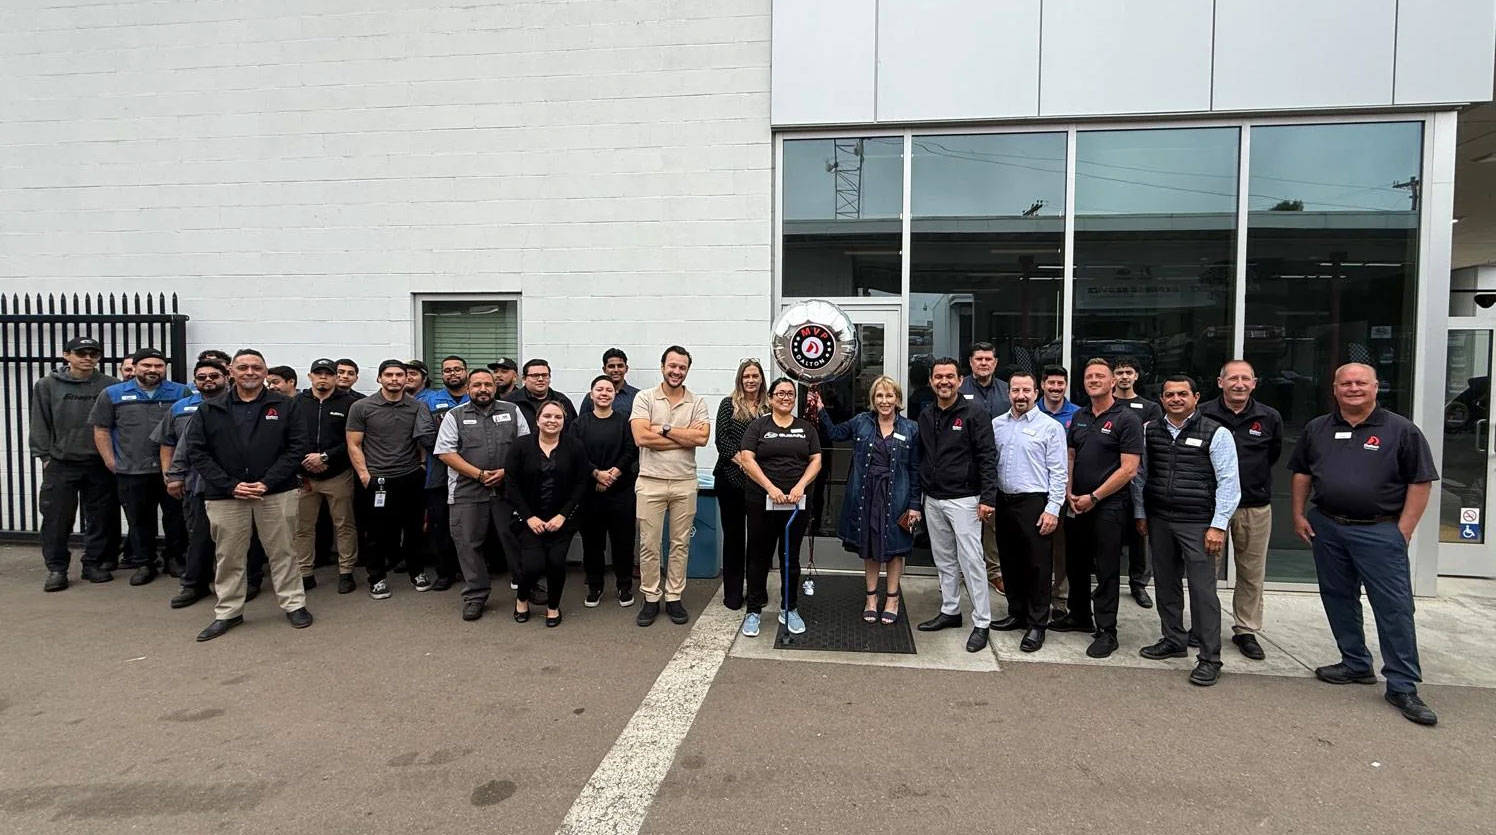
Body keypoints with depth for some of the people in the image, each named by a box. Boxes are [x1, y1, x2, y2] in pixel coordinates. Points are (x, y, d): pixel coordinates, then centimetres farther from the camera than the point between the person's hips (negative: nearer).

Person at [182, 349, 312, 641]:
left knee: (282, 551, 7)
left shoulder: (284, 406, 1)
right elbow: (196, 452, 1)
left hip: (276, 493, -1)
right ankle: (228, 613, 23)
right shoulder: (210, 410, 5)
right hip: (225, 495, 2)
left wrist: (267, 482, -13)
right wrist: (230, 485, -10)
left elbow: (296, 447, -4)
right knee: (228, 557, 10)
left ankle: (294, 604, 19)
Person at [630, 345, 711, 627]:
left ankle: (674, 598, 22)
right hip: (650, 481, -1)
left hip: (684, 482, 2)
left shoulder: (697, 402, 3)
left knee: (680, 544, 10)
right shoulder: (645, 398, -2)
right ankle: (651, 599, 18)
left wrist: (663, 429, -13)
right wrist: (685, 436, -12)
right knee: (649, 544, 5)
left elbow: (702, 437, -13)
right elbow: (641, 437, -16)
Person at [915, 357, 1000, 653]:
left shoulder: (974, 412, -8)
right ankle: (950, 611, 28)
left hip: (963, 500, -6)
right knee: (944, 560, 15)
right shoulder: (926, 416, 10)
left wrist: (987, 498, -18)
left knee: (971, 561, -5)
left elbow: (987, 458, -12)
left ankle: (981, 623, 4)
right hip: (933, 501, 6)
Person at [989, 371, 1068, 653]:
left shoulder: (1050, 426, -6)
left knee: (1037, 564, 0)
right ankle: (1016, 614, 29)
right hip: (1004, 501, 5)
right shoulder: (996, 424, 8)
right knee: (1010, 562, 14)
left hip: (1035, 503, -5)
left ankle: (1037, 624, 10)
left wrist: (1053, 509, -13)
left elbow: (1059, 472, -8)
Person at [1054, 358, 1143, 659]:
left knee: (1106, 569, -1)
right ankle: (1079, 616, 31)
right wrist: (1069, 493, 1)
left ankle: (1106, 631, 9)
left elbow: (1129, 469, -14)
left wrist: (1093, 497, -14)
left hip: (1109, 506, -6)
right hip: (1077, 505, 6)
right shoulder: (1079, 417, 11)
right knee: (1075, 563, 15)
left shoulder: (1127, 419, -9)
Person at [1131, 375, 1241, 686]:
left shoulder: (1216, 434, -5)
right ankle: (1173, 641, 30)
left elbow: (1228, 482, -7)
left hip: (1197, 524, -4)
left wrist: (1218, 526, -11)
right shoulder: (1150, 431, 7)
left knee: (1202, 590, -4)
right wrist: (1140, 514, 11)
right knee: (1167, 585, 14)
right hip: (1159, 521, 5)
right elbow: (1140, 475, 13)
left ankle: (1210, 659, 5)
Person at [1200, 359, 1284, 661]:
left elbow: (1273, 455, 17)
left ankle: (1246, 631, 21)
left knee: (1252, 573, 9)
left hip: (1255, 508, 2)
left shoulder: (1270, 418, 0)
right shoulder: (1202, 415, -6)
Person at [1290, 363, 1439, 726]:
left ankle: (1403, 686, 3)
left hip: (1379, 531, -4)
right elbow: (1301, 473, 15)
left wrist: (1404, 529, -8)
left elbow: (1420, 481, -3)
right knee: (1339, 601, 13)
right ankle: (1356, 665, 28)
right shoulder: (1317, 429, 9)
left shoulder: (1400, 430, -3)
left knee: (1394, 607, -4)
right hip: (1326, 528, 4)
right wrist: (1299, 514, 8)